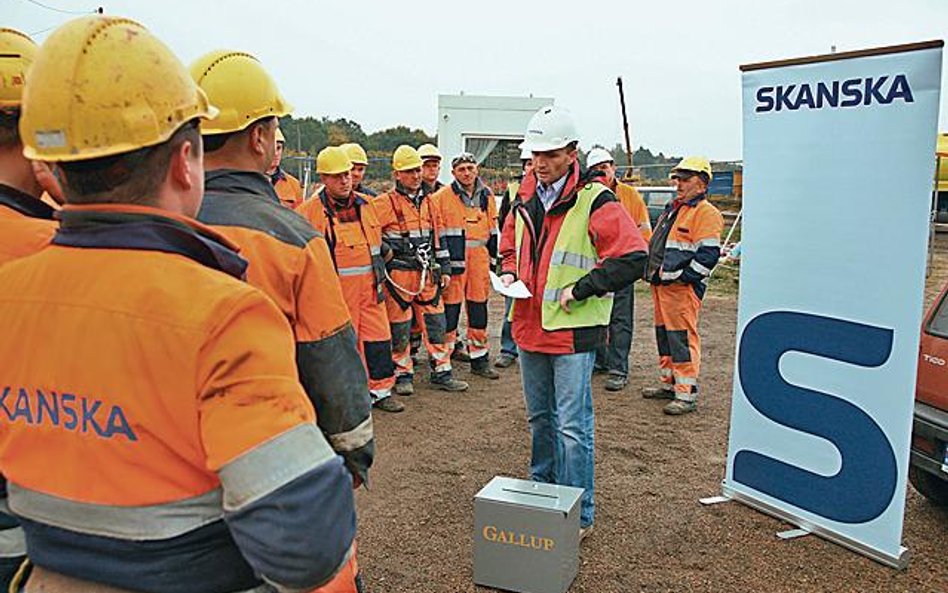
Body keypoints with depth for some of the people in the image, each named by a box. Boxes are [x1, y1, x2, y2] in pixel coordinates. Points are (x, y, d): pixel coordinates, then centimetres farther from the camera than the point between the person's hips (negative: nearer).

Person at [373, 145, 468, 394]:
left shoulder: (427, 201, 14)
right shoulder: (384, 203, -6)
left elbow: (438, 237, 19)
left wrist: (444, 268, 16)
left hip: (427, 273, 5)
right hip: (398, 274, -5)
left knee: (436, 324, 8)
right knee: (399, 328, 4)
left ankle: (441, 373, 18)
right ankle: (403, 375, 18)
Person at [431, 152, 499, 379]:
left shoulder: (487, 196, 13)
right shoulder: (441, 197, -2)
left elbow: (492, 230, 20)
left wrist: (493, 258, 17)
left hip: (479, 260, 5)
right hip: (452, 260, -4)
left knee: (479, 308, 10)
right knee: (450, 307, -3)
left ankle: (480, 360, 21)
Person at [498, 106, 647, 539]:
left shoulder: (595, 202, -12)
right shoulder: (524, 201, 9)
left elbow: (632, 259, -17)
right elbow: (510, 246, 25)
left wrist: (578, 290, -18)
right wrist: (509, 273, 3)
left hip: (573, 331, -7)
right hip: (529, 328, 7)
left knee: (572, 426, -1)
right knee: (539, 418, 20)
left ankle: (579, 515, 13)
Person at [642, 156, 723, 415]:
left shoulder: (706, 213, -9)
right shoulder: (672, 209, 20)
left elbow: (708, 255, -17)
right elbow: (655, 244, 28)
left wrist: (681, 277, -18)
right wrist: (653, 272, 17)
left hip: (682, 288, -9)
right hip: (661, 284, 10)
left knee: (682, 338, -8)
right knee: (663, 334, 16)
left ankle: (687, 394, -2)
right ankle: (668, 382, 28)